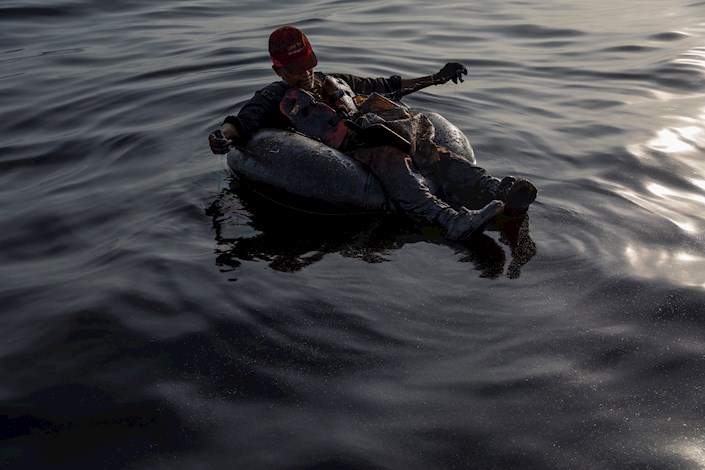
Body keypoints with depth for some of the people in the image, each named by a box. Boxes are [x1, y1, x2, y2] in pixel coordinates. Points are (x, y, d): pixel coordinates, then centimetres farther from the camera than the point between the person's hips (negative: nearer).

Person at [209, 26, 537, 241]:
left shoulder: (334, 83, 32)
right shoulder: (274, 98, 18)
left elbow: (387, 87, 37)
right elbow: (245, 119, 1)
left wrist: (437, 78, 35)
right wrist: (223, 134, -23)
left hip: (372, 143, 6)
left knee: (428, 151, -23)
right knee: (390, 158, -36)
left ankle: (500, 194, -42)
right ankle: (451, 220, -58)